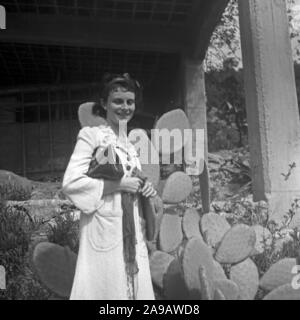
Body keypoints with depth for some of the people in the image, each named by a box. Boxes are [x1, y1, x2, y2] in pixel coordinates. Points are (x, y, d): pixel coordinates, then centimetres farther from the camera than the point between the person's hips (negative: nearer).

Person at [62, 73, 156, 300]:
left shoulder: (133, 141, 15)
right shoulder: (91, 135, -5)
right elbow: (71, 183, -14)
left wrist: (146, 188, 1)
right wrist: (119, 184, -15)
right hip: (105, 227, -6)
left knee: (137, 286, 10)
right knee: (105, 286, -1)